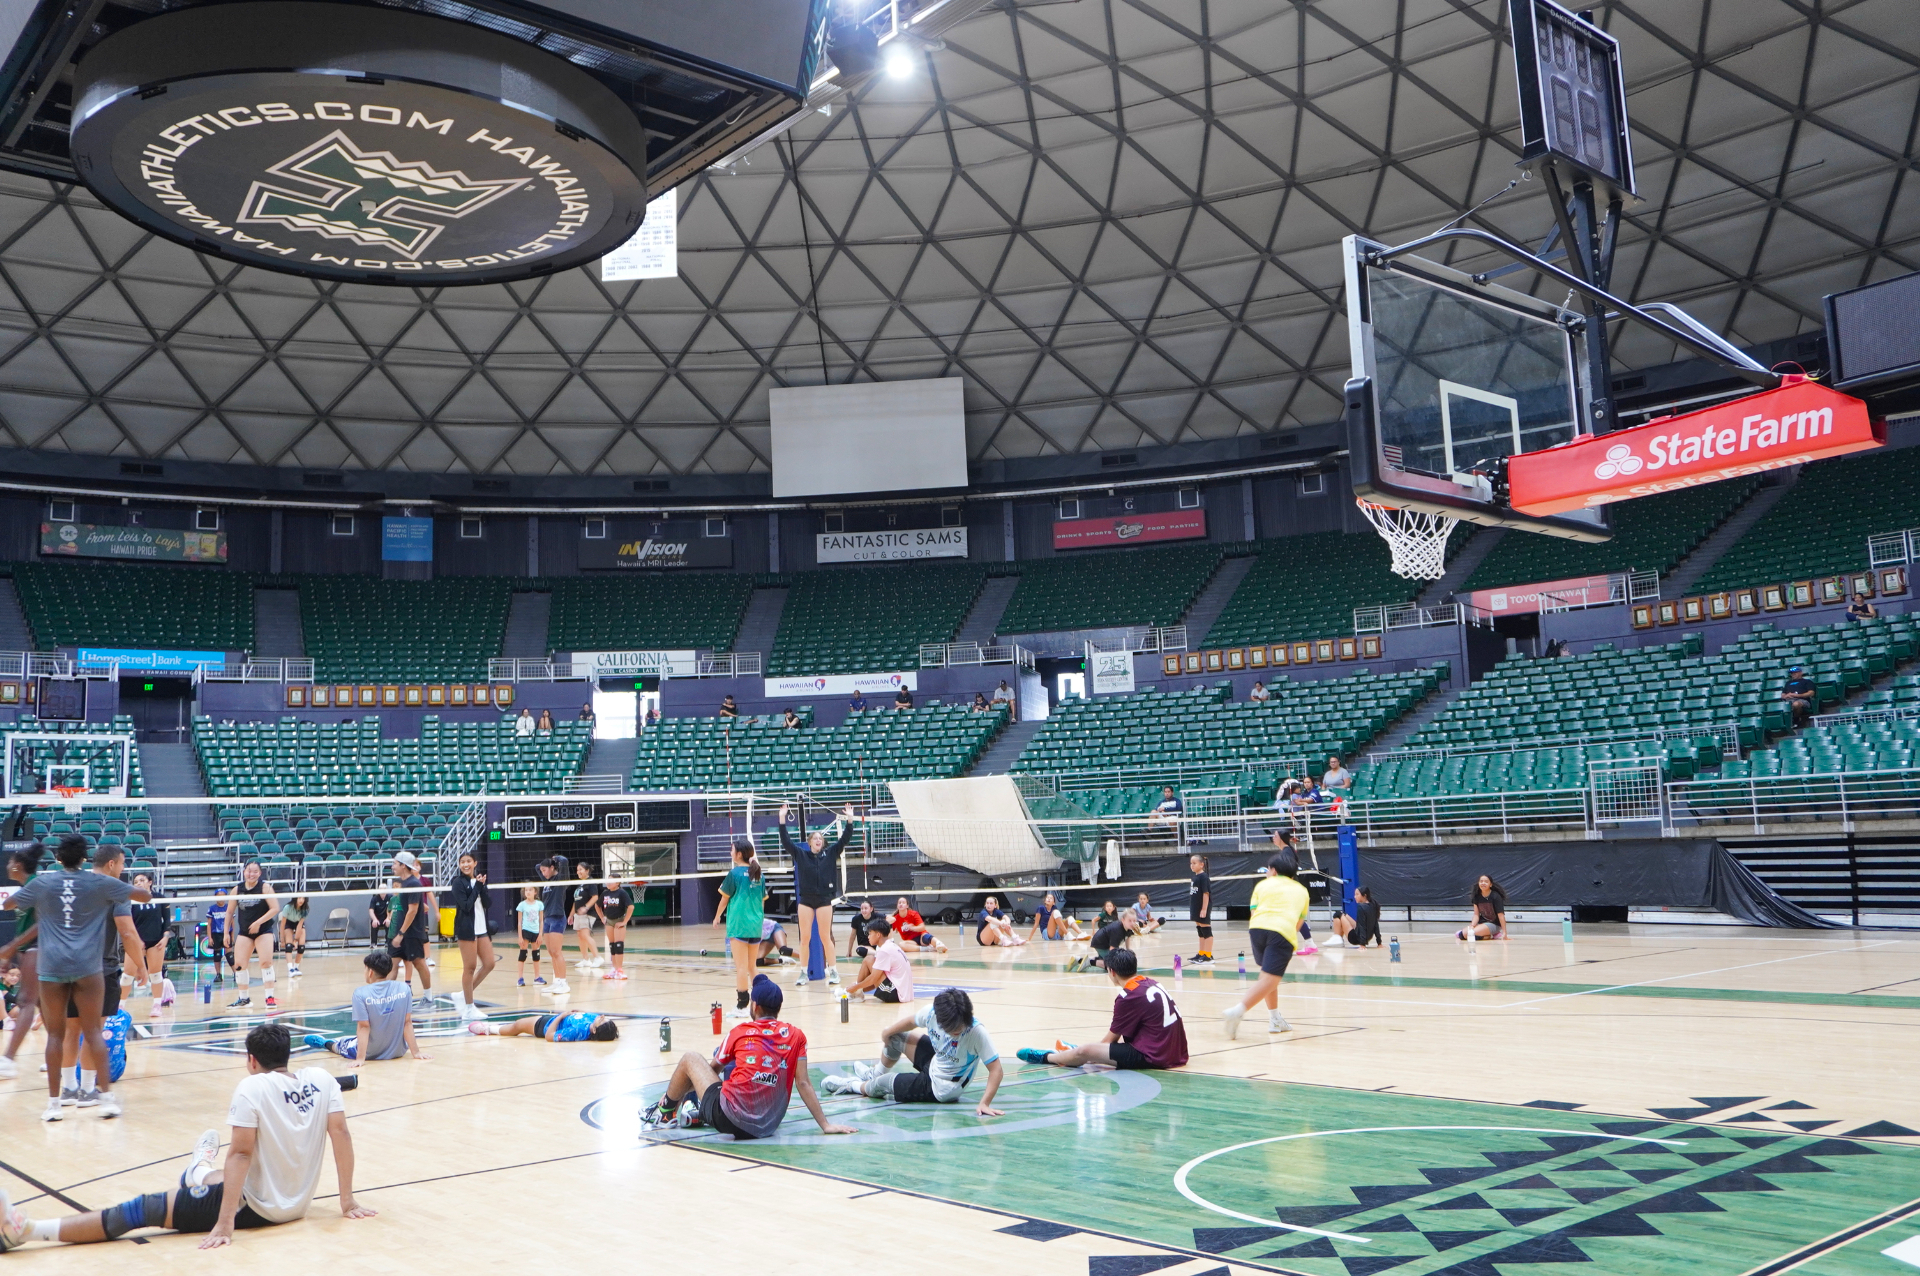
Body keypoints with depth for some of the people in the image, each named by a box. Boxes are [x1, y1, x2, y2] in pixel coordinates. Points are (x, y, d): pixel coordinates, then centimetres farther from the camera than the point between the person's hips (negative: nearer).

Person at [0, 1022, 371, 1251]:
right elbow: (341, 1133, -3)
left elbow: (240, 1152, -21)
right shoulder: (322, 1079, -2)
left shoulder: (252, 1087, -15)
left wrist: (225, 1223, -22)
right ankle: (201, 1172, 71)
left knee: (145, 1209, -8)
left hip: (257, 1206, -7)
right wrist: (347, 1200, 3)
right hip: (298, 1203, 7)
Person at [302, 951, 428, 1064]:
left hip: (370, 1054, -1)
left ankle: (326, 1043, 55)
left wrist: (360, 1058, -17)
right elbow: (407, 1022, -8)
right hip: (398, 1051, 1)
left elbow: (363, 1027, -19)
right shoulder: (403, 989, -11)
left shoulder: (361, 993, -18)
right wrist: (416, 1052, -5)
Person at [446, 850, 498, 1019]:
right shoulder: (458, 882, -7)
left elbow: (488, 903, 1)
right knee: (470, 967, -3)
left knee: (489, 964, 4)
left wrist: (482, 886, -11)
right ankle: (468, 1008, 6)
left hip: (482, 928, 7)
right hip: (466, 929, -7)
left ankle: (465, 995, 18)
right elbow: (466, 906, -17)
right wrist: (477, 887, -14)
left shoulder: (479, 880, 11)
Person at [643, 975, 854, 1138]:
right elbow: (803, 1083, 0)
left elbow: (713, 1069, 18)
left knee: (690, 1059, 17)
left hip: (730, 1119, -3)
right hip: (769, 1126, 3)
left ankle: (665, 1111, 35)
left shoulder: (740, 1032, 3)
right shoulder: (796, 1036, 4)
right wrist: (826, 1125, 2)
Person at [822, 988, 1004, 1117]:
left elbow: (996, 1070, -33)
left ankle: (853, 1086, 39)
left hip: (939, 1089, -5)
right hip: (935, 1062, 5)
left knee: (879, 1084, 3)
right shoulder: (932, 1012, -23)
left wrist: (984, 1103, -42)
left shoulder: (977, 1032, -37)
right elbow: (912, 1021, 1)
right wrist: (889, 1031, 17)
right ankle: (876, 1073, 42)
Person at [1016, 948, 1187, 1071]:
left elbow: (1111, 1039, -2)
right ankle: (1076, 1053, 47)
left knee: (1084, 1052, -5)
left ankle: (1046, 1057, 20)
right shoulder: (1150, 983, 10)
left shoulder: (1129, 996, -13)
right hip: (1176, 1052, 9)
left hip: (1153, 1057, -9)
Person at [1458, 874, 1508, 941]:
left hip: (1494, 924, -7)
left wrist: (1504, 933, -22)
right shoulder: (1477, 896, -2)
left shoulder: (1496, 896, -16)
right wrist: (1472, 926, -19)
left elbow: (1501, 915, -18)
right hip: (1482, 923, 7)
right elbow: (1476, 914, -2)